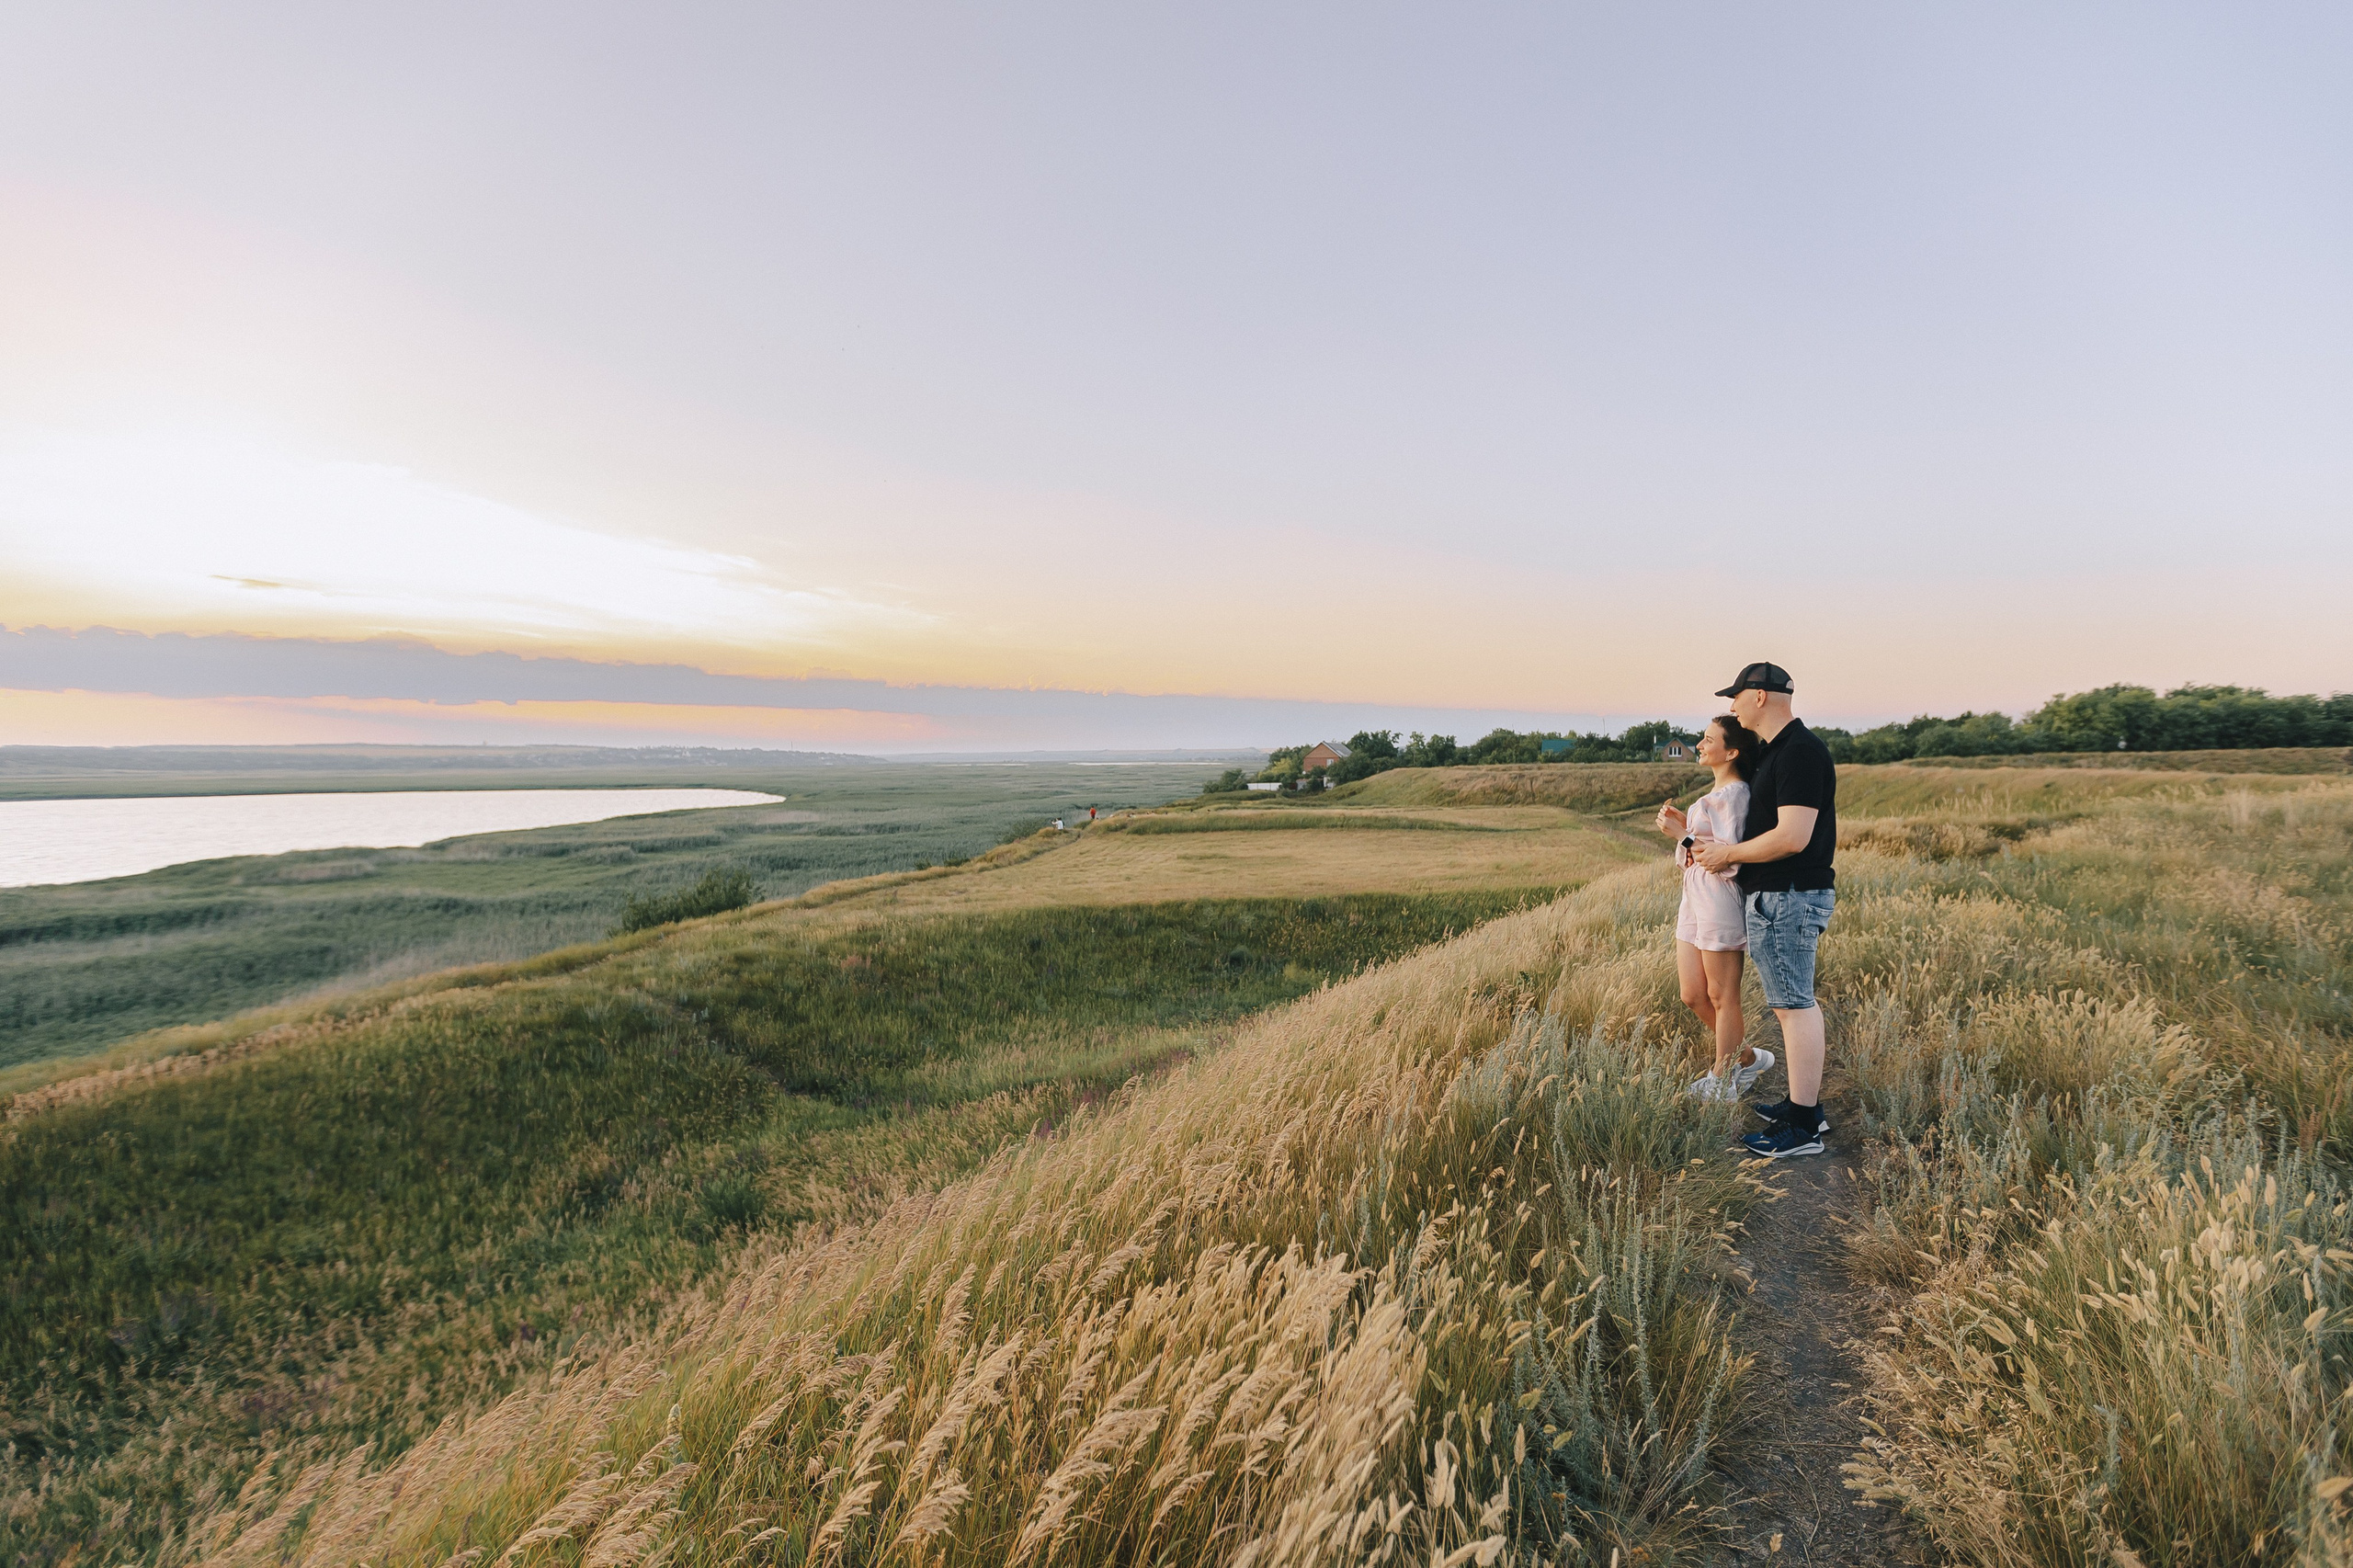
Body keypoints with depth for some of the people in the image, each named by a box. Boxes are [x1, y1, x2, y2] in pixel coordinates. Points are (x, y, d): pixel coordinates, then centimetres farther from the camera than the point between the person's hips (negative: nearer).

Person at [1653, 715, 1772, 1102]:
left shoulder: (1733, 794, -15)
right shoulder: (1718, 792, 15)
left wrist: (1683, 836, -17)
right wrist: (1684, 823, 6)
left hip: (1719, 900, -10)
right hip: (1694, 897, 10)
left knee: (1721, 998, 4)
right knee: (1693, 996, 13)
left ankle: (1721, 1083, 17)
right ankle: (1748, 1058, 30)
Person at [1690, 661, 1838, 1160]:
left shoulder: (1799, 751, -18)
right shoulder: (1778, 750, 16)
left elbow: (1792, 837, -25)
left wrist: (1729, 854, -13)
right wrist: (1718, 845, 11)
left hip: (1788, 899, -11)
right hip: (1778, 897, 11)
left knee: (1795, 1006, -6)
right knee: (1794, 1003, 16)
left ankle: (1803, 1128, 0)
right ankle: (1805, 1104, 26)